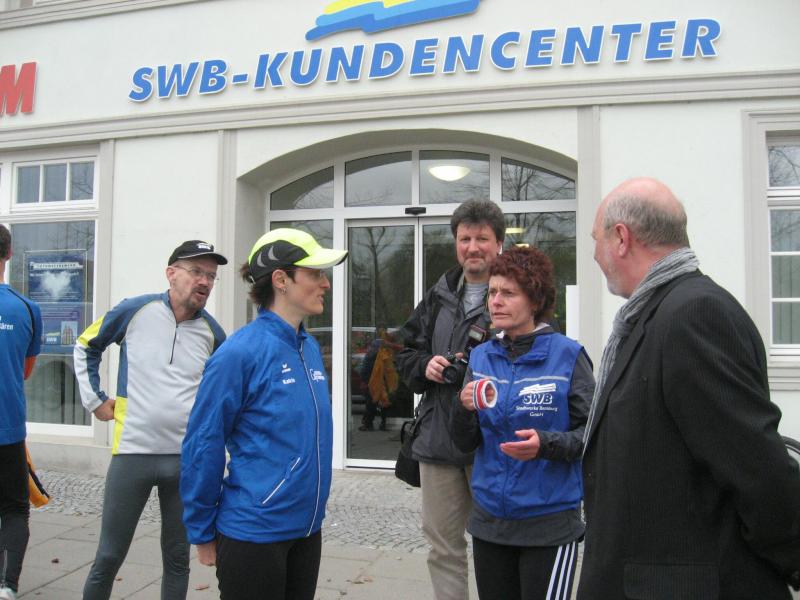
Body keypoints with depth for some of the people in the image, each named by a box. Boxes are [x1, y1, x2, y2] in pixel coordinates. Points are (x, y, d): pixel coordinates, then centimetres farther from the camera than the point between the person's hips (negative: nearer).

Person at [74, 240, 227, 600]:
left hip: (187, 458, 2)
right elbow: (85, 347, 11)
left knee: (177, 558, 13)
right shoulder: (134, 311, -5)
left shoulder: (212, 332, 0)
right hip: (133, 452, -1)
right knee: (109, 557, 10)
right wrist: (94, 399, 7)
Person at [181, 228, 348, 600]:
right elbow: (203, 447, -14)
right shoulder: (240, 353, -19)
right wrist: (203, 534, -7)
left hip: (307, 528, 7)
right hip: (253, 532, -7)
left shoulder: (310, 347, 3)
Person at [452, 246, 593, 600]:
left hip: (549, 523, -4)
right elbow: (465, 444, 4)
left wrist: (547, 444, -25)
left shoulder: (567, 355, -10)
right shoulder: (481, 357, 3)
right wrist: (465, 410, -15)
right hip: (489, 519, 4)